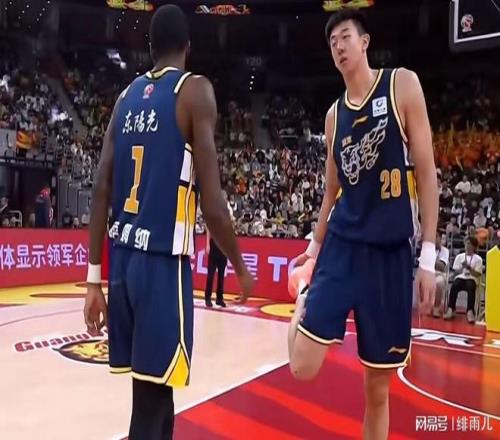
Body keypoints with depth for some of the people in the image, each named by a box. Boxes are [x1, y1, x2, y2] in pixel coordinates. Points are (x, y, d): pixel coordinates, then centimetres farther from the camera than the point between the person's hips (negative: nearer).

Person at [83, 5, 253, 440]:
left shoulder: (126, 96, 13)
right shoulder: (195, 90, -4)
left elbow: (101, 192, 8)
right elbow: (211, 201, -12)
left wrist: (94, 277, 11)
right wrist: (241, 267, 2)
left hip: (124, 258, 7)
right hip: (163, 259, -6)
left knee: (154, 388, 20)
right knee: (151, 398, 1)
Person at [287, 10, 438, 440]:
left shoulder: (403, 85, 0)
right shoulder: (334, 114, 12)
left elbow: (426, 173, -4)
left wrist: (429, 256, -9)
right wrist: (314, 247, 16)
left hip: (391, 251, -2)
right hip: (342, 247, 3)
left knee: (378, 387, 7)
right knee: (302, 368, -6)